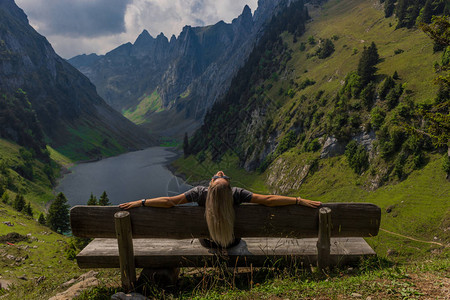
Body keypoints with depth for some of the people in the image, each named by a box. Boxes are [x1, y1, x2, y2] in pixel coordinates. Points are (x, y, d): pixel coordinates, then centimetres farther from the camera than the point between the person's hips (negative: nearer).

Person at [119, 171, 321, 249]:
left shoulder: (200, 193, -33)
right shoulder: (237, 194, -34)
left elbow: (169, 201, -29)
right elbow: (268, 200, -33)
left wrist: (140, 203, -18)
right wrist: (300, 201, -26)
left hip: (208, 243, 1)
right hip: (232, 244, 0)